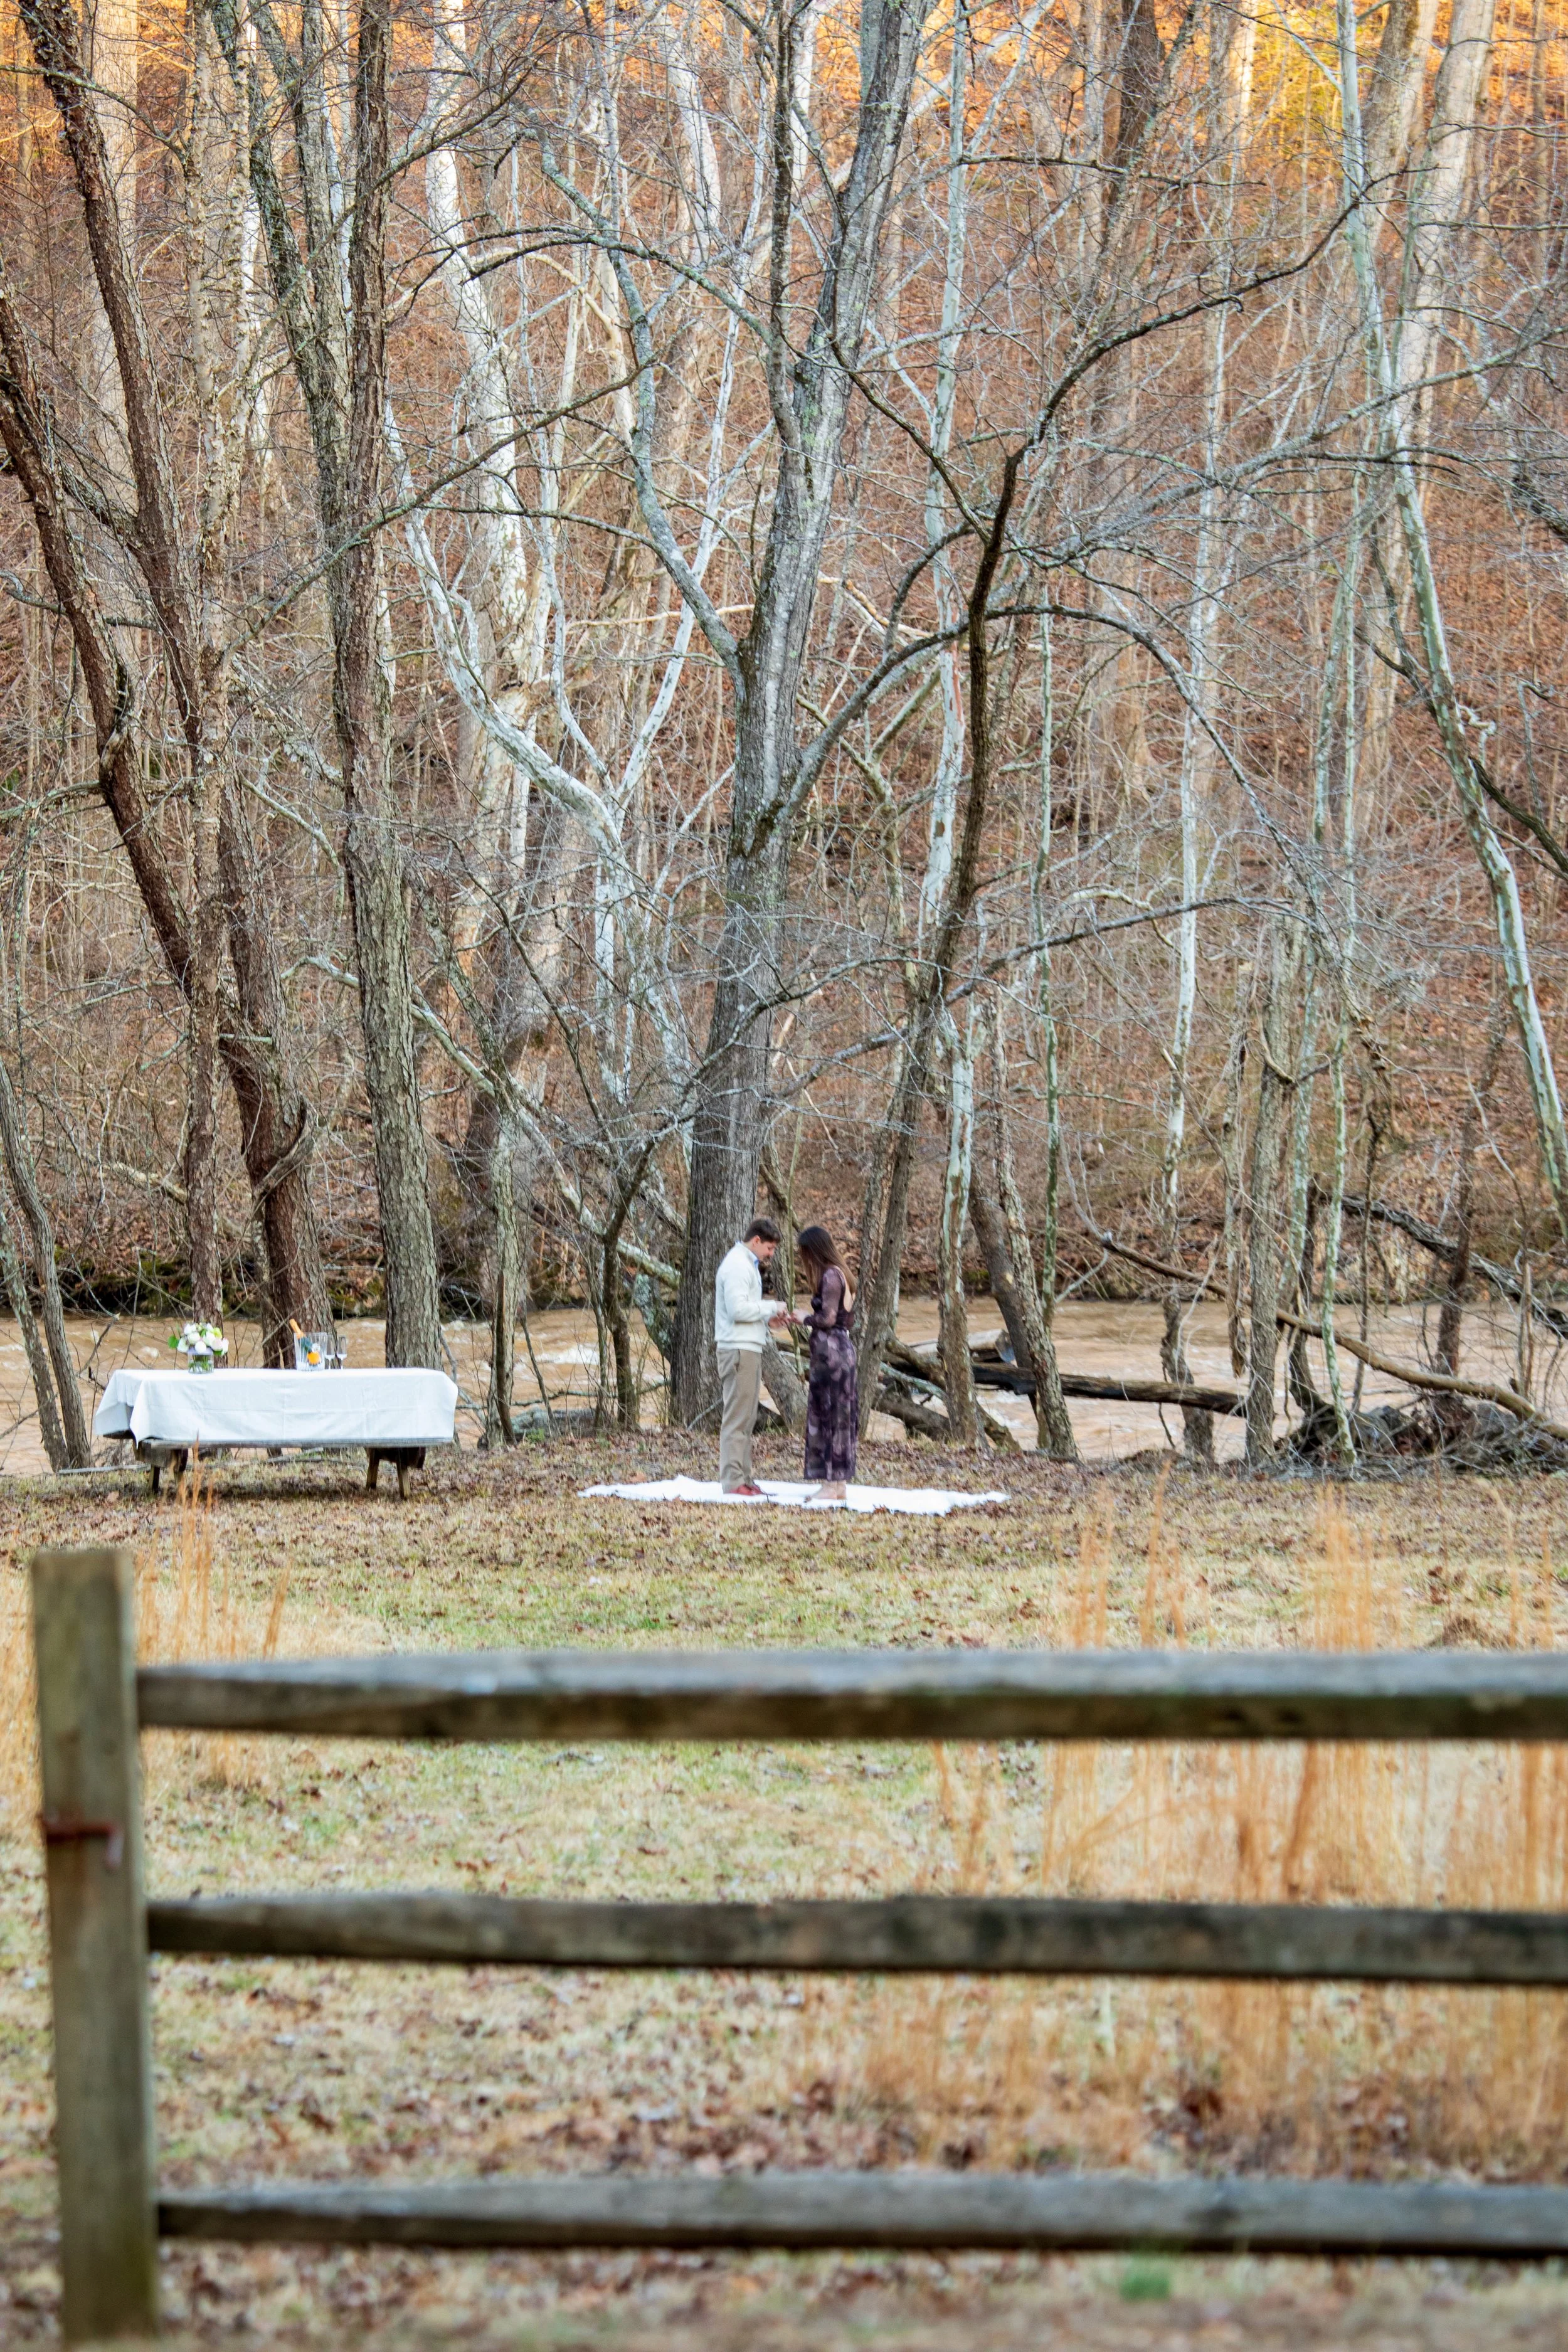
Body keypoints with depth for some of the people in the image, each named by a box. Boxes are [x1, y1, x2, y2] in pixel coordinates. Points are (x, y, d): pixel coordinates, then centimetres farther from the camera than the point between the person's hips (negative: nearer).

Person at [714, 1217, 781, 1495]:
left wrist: (770, 1317, 8)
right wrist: (770, 1309, -11)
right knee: (736, 1418, -10)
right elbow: (738, 1309, -21)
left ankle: (743, 1479, 14)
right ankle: (733, 1482, -10)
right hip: (739, 1350, -11)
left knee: (746, 1419, 11)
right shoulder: (737, 1266, -12)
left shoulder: (747, 1265, 20)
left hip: (748, 1349, 11)